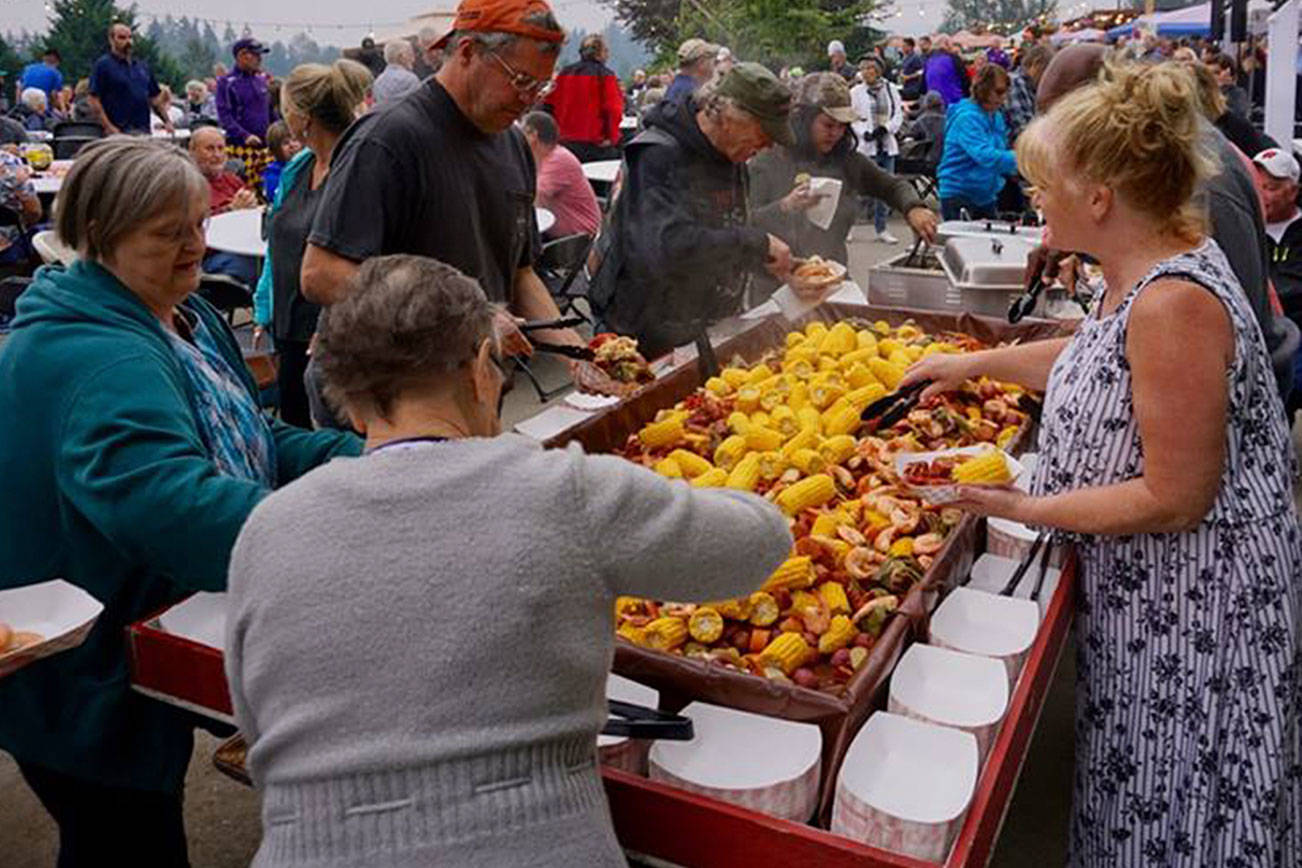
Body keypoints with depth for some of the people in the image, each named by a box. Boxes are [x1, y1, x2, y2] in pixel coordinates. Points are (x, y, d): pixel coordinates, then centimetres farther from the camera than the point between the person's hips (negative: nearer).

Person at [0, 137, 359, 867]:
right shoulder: (95, 361, -29)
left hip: (139, 656, 9)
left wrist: (367, 462, -8)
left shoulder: (181, 314, 4)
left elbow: (251, 444, 8)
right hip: (88, 693, -9)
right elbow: (173, 504, -44)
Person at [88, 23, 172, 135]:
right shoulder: (102, 65, 0)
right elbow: (94, 100, -6)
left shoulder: (143, 66, 19)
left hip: (144, 132, 6)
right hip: (118, 132, -6)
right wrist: (108, 127, -17)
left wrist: (167, 121, 8)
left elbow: (155, 98, 22)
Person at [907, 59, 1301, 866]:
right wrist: (973, 364, 19)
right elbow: (1094, 354, 19)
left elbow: (1175, 500, -27)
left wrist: (1025, 508, -20)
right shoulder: (1150, 263, 0)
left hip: (1190, 604, -9)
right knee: (1139, 795, 27)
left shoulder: (1173, 302, -30)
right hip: (1148, 584, 9)